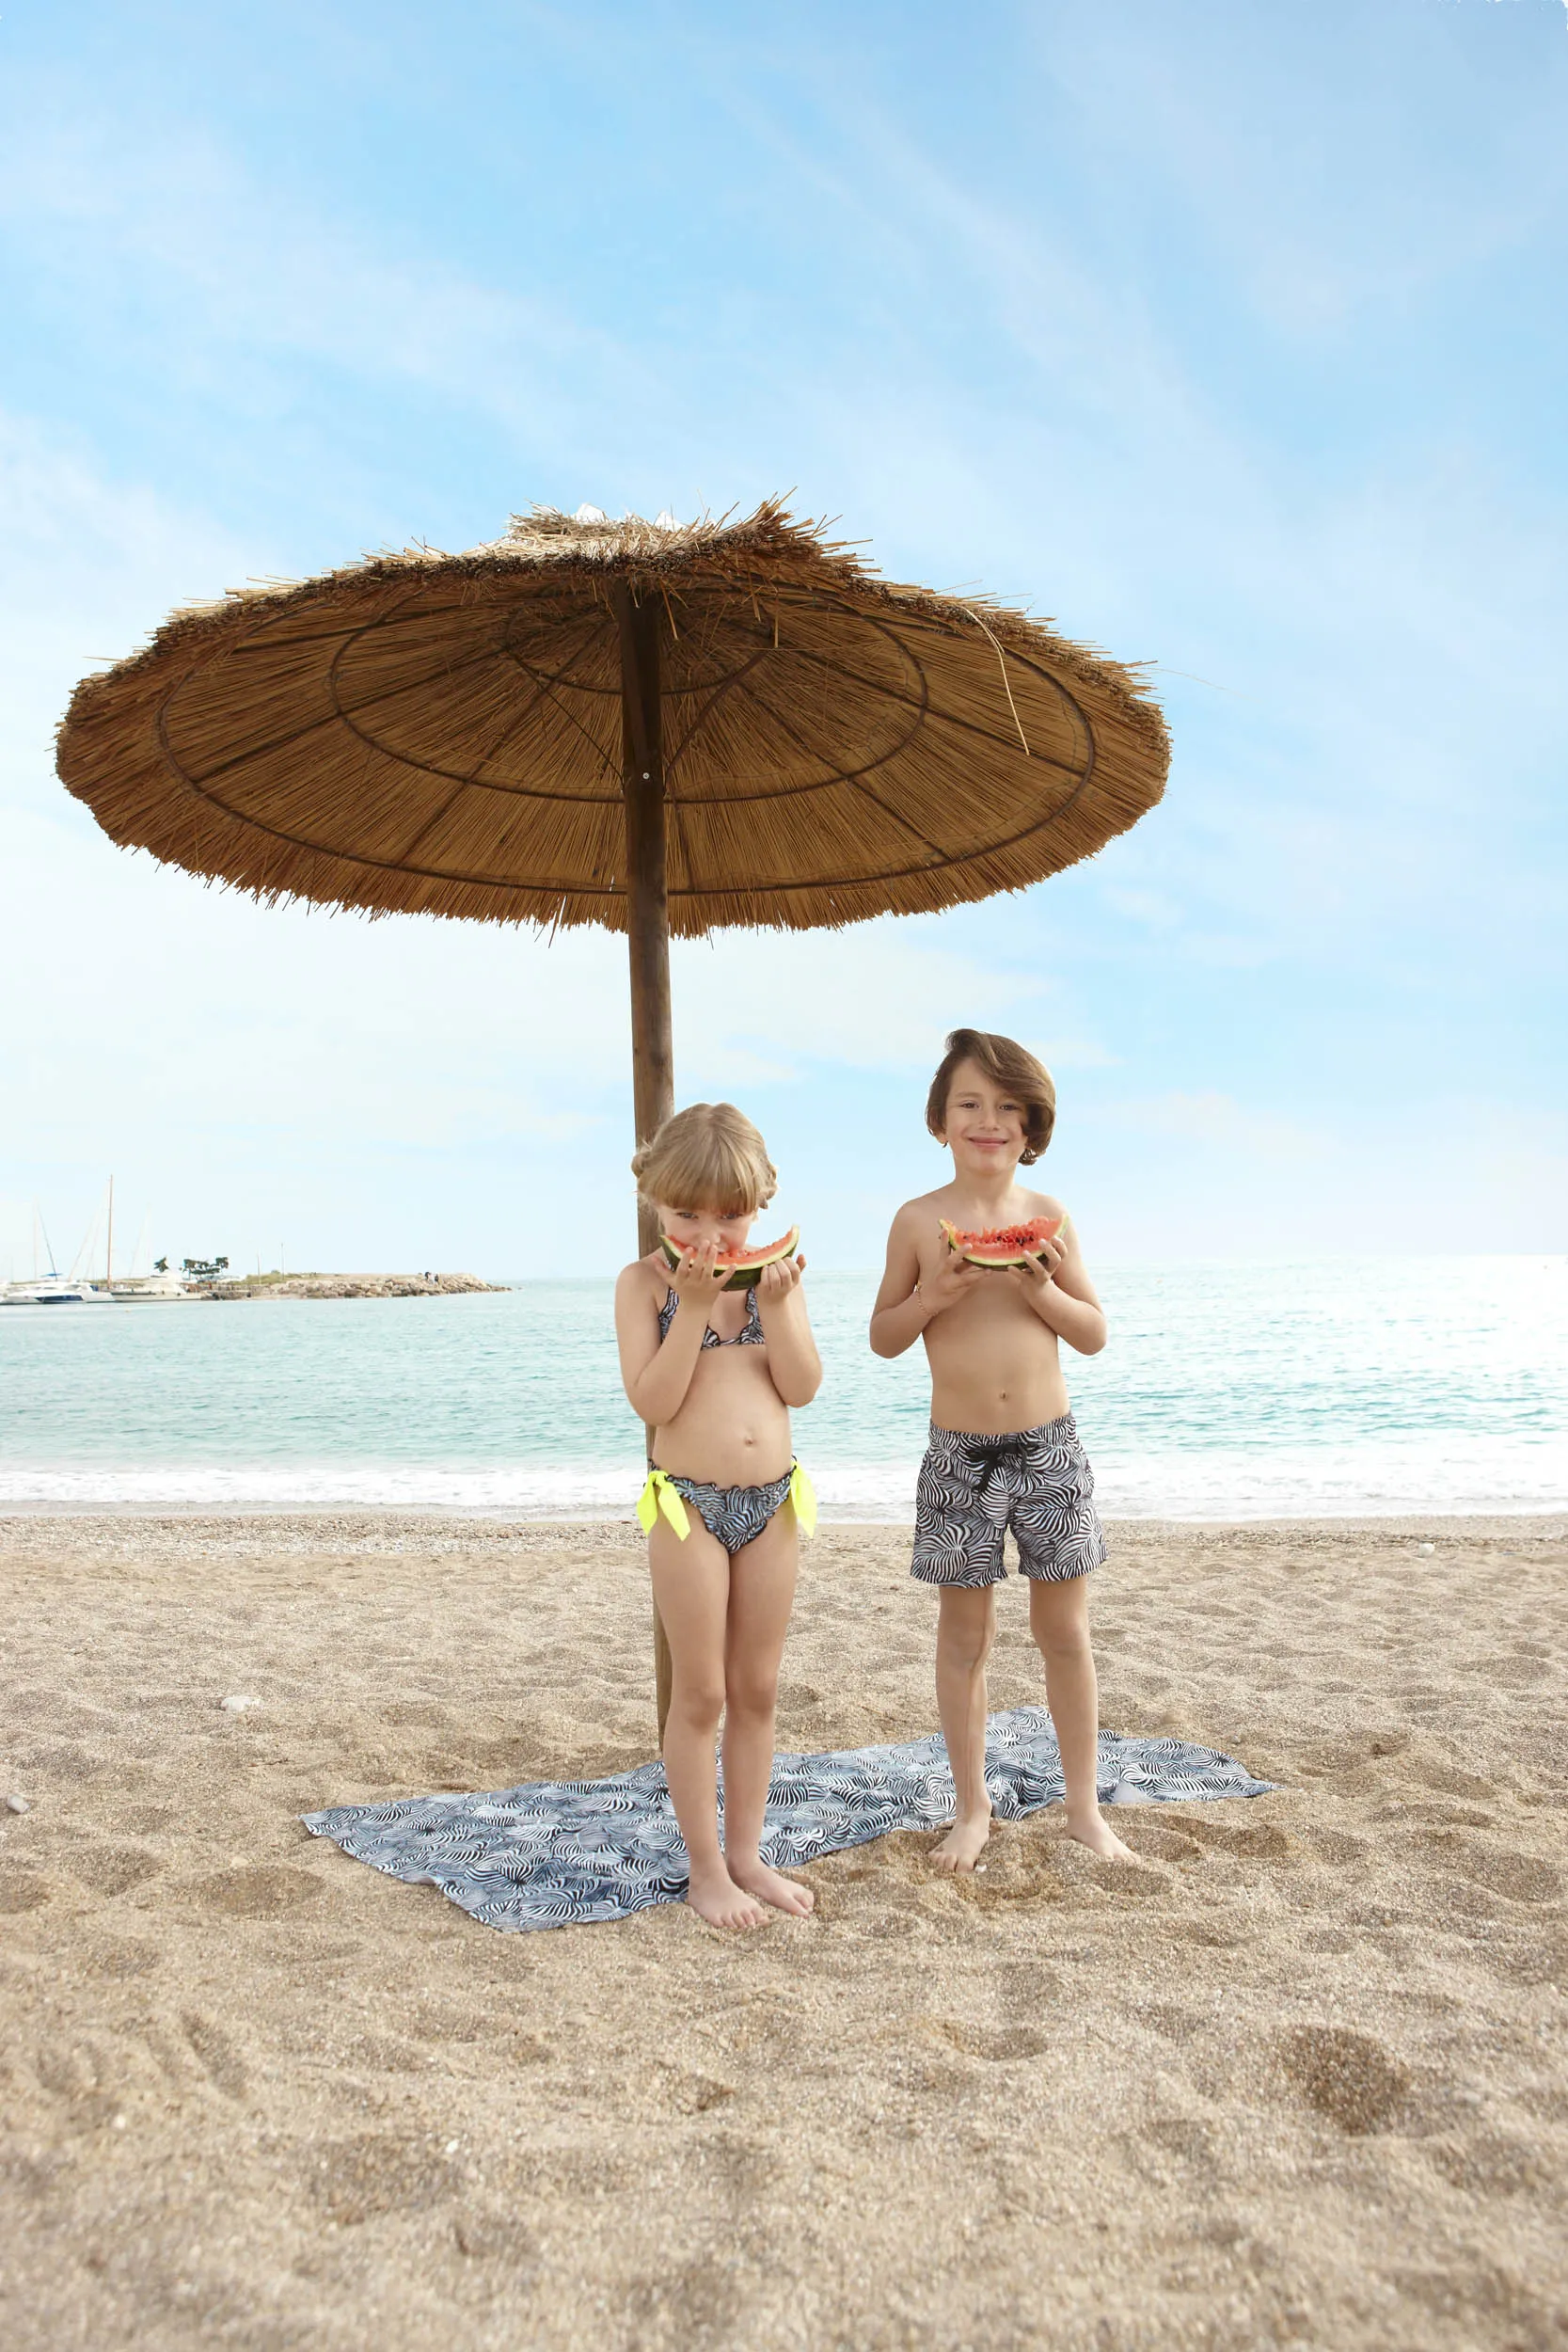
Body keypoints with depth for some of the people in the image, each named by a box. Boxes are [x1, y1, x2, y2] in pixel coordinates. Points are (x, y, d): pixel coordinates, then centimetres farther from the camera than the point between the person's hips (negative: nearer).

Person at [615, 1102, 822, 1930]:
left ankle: (746, 1854, 27)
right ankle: (705, 1869, 18)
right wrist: (692, 1304, -21)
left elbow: (802, 1387, -3)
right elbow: (652, 1401, -15)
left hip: (773, 1500, 4)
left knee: (757, 1690, 13)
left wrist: (775, 1303, -15)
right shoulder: (645, 1282, -6)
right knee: (701, 1695, 4)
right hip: (689, 1502, -4)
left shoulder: (772, 1276, 4)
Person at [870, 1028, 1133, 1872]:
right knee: (964, 1635, 9)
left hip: (1049, 1446, 1)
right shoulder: (919, 1220, -3)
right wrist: (930, 1298, -16)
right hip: (958, 1454, -1)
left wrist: (1042, 1288, -13)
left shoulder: (1048, 1218, 1)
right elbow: (883, 1337, 3)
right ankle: (972, 1810, 25)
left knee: (1065, 1631, 10)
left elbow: (1095, 1334, 5)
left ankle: (1084, 1805, 26)